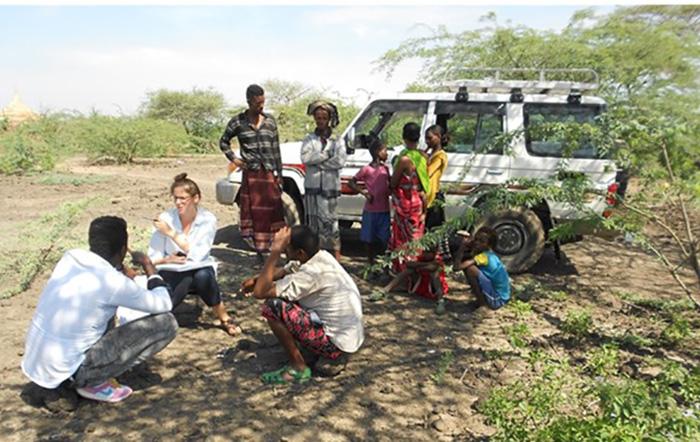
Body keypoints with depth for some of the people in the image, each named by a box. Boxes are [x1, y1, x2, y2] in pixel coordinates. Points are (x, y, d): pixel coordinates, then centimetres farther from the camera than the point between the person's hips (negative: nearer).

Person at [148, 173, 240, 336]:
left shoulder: (208, 219, -10)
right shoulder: (165, 219, -8)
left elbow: (197, 255, -20)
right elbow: (152, 258, -4)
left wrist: (170, 233, -22)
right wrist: (168, 259, -26)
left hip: (199, 270, 0)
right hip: (172, 272, 0)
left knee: (203, 275, -38)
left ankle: (224, 318, -16)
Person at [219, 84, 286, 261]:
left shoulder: (270, 121, 8)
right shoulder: (238, 122, 2)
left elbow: (276, 149, 10)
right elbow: (223, 142, 15)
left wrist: (279, 174, 6)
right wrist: (234, 159, 1)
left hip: (269, 173, 2)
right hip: (251, 174, -2)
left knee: (274, 211, 0)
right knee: (255, 213, 2)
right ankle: (260, 250, 11)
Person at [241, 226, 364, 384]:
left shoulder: (312, 273, -26)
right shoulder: (320, 257, 1)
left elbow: (260, 292, -23)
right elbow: (283, 271, 18)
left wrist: (276, 251, -23)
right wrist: (255, 280, 4)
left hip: (338, 342, -9)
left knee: (272, 307, -14)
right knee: (288, 298, 20)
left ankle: (299, 368, 0)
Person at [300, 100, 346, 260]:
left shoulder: (336, 141, 9)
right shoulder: (309, 139, 11)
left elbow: (340, 161, -7)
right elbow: (305, 158, -7)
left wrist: (318, 162, -8)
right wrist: (326, 154, -8)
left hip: (331, 187, -1)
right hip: (312, 187, 1)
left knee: (329, 221, -4)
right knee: (313, 222, 1)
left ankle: (335, 253, -1)